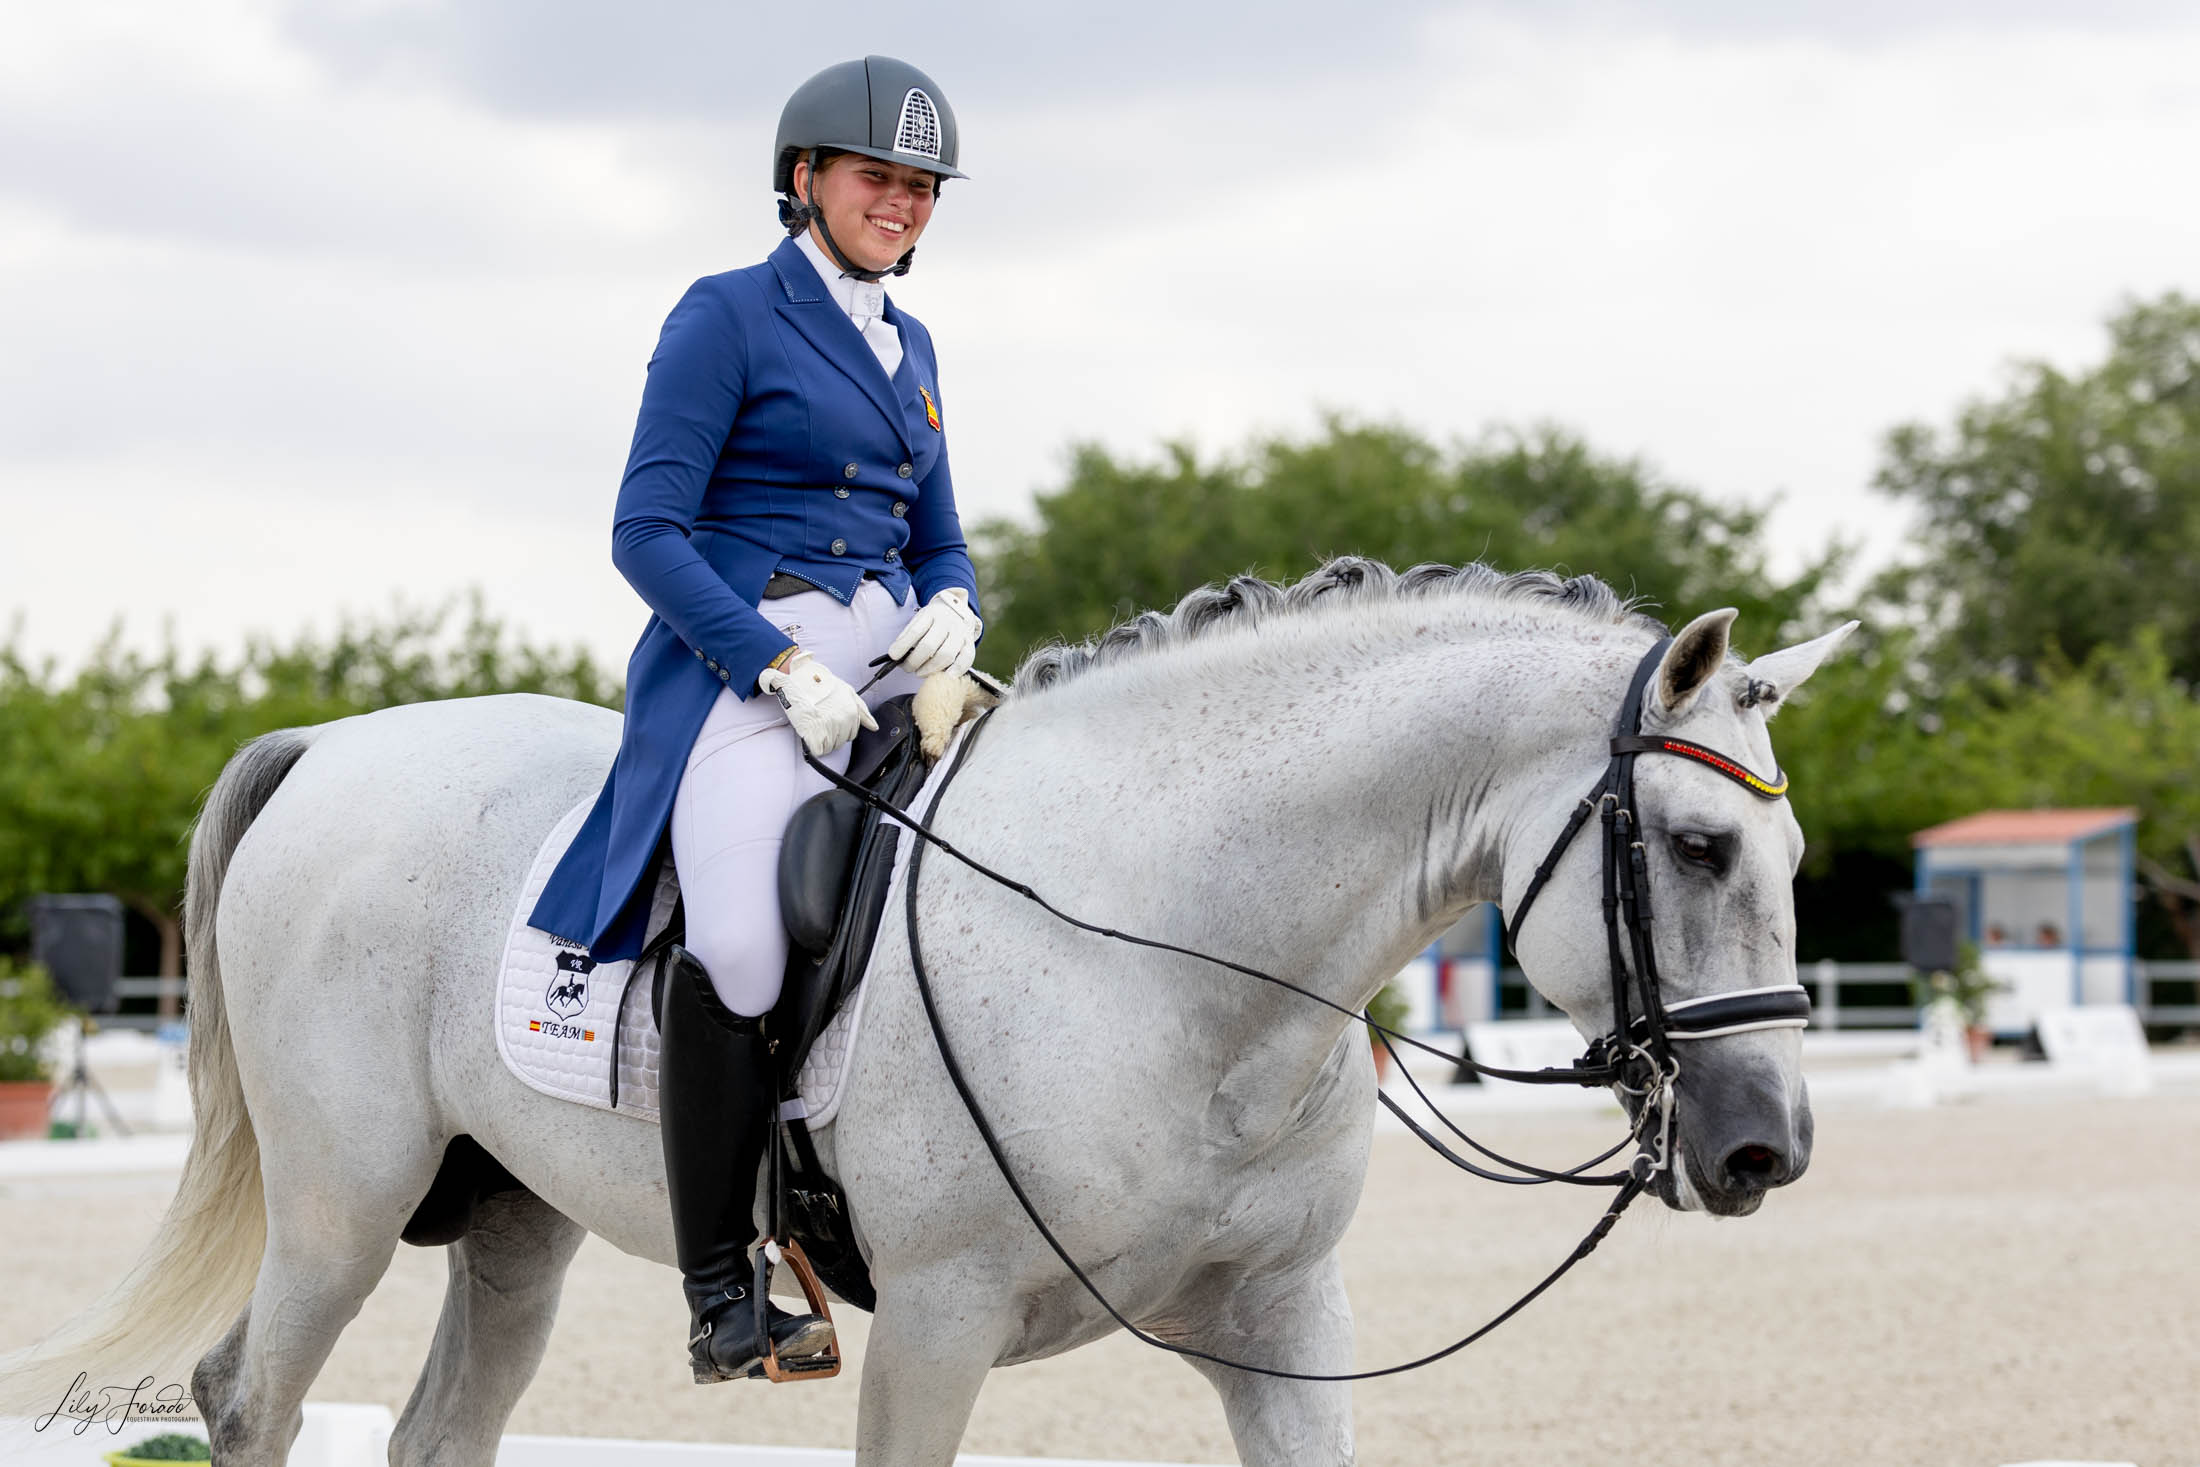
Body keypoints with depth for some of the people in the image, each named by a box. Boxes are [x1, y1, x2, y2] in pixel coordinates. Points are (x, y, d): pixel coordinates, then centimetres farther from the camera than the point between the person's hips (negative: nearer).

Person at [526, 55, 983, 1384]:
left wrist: (955, 609, 1)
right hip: (744, 665, -7)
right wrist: (785, 669, -17)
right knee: (743, 940, -29)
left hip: (890, 673, 7)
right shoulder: (728, 316, 0)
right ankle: (719, 1295, -22)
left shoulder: (910, 347, 20)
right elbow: (647, 533, -7)